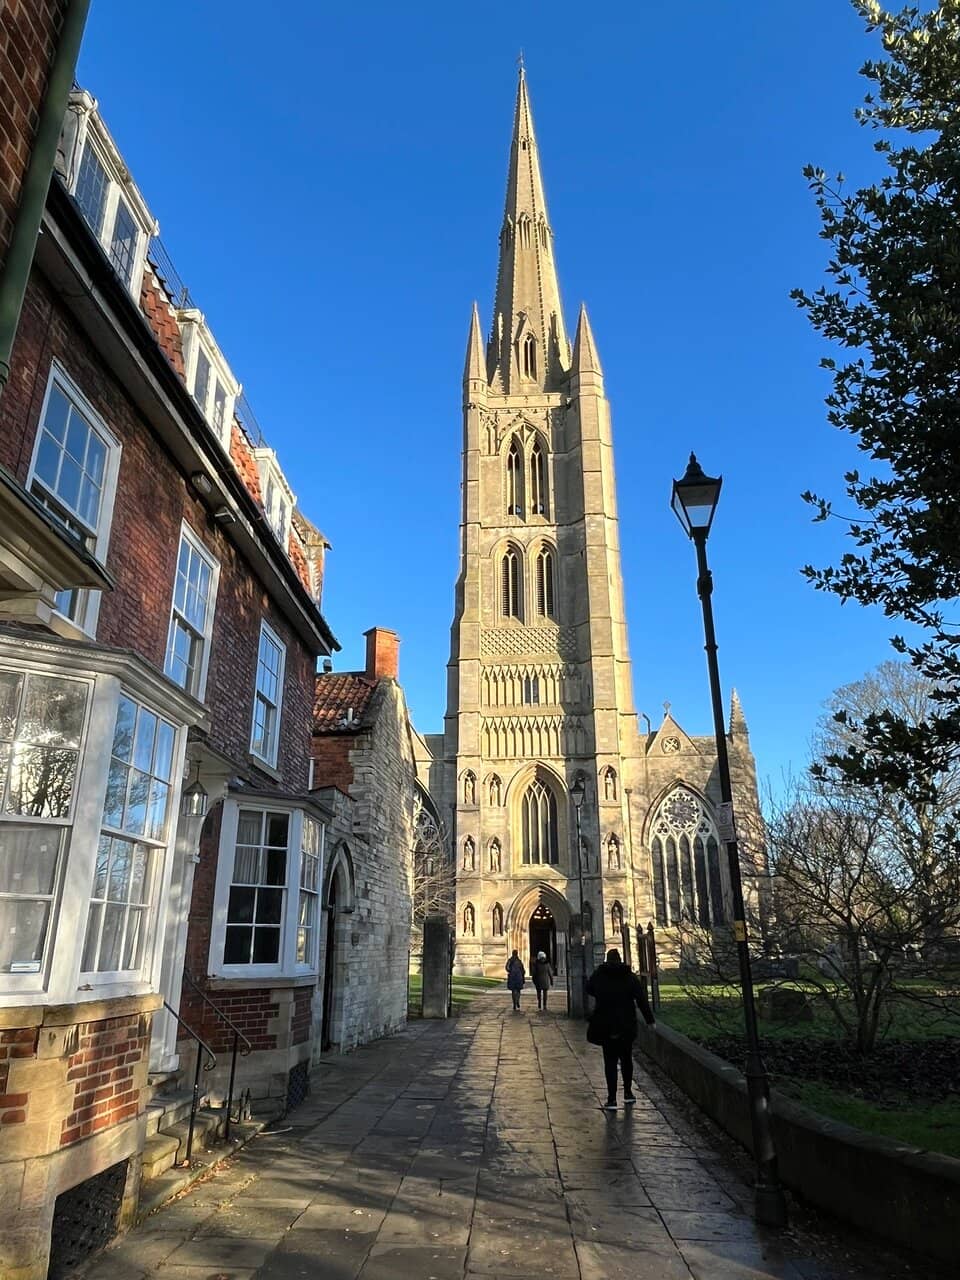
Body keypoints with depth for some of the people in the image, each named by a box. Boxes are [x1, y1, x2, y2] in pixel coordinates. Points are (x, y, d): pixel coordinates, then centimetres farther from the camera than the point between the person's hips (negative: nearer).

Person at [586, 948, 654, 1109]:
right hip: (627, 1026, 1)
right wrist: (649, 1019, -2)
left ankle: (612, 1099, -2)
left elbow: (589, 989, 15)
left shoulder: (598, 975, -1)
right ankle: (628, 1093, 27)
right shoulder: (630, 977, -2)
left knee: (610, 1061, 2)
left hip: (605, 1026, -1)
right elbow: (642, 999, -5)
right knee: (626, 1058, 19)